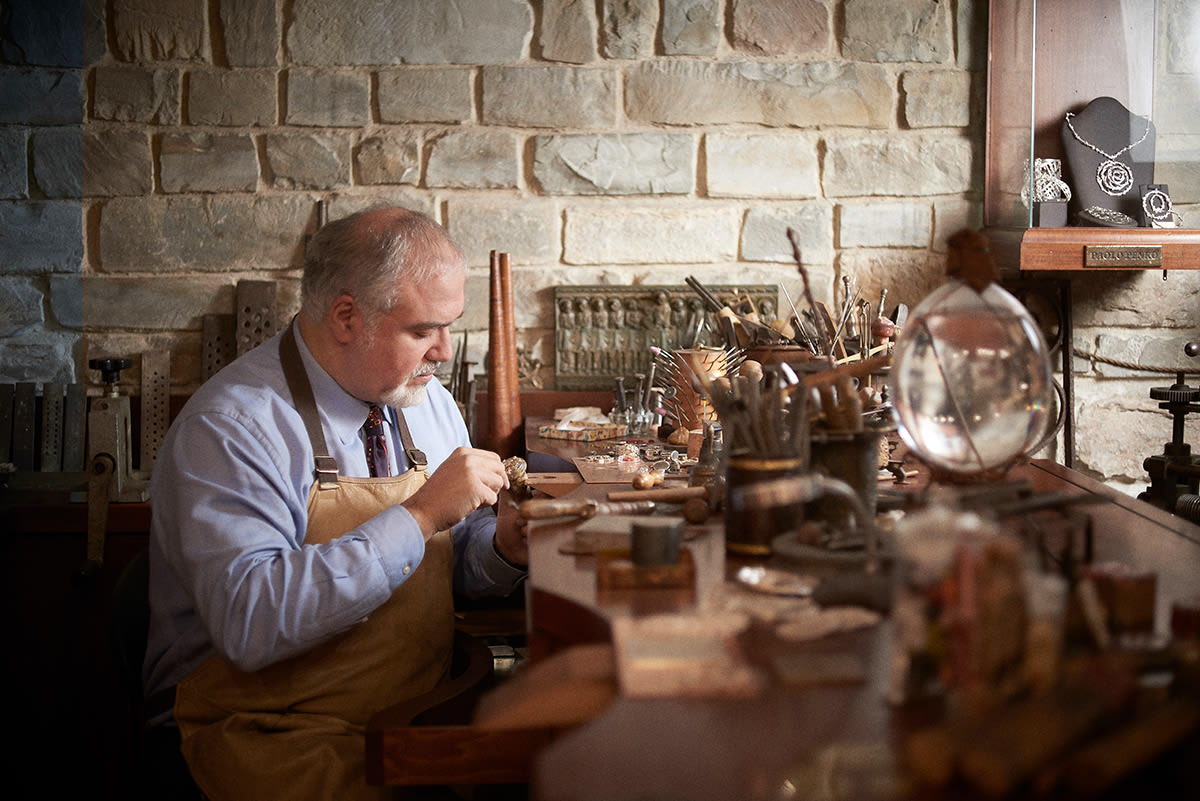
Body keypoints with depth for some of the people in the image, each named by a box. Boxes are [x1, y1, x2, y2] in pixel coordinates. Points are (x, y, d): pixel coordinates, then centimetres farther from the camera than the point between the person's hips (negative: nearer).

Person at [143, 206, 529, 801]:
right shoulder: (228, 428, -15)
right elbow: (249, 623, -28)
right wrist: (421, 516, -26)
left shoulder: (427, 401, 9)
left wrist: (502, 548, -5)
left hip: (426, 705, 7)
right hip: (281, 734, -6)